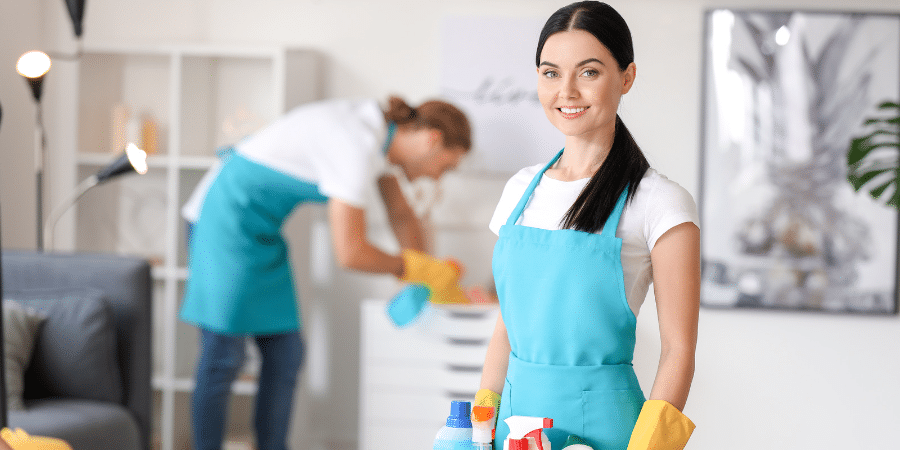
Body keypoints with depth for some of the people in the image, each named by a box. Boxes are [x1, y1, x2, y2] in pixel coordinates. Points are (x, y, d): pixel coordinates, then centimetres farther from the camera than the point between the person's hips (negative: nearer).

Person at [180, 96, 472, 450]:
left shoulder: (379, 130, 4)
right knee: (224, 354, -8)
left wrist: (433, 280, 10)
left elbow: (401, 215, 16)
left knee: (285, 353, 7)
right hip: (227, 213, -10)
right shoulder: (358, 147, -25)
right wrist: (411, 268, -8)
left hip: (259, 226, 10)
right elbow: (350, 253, -24)